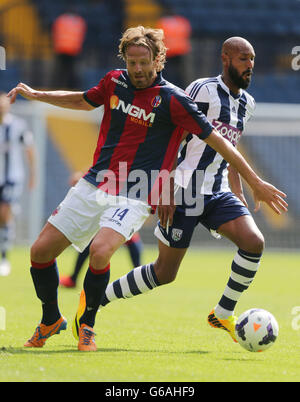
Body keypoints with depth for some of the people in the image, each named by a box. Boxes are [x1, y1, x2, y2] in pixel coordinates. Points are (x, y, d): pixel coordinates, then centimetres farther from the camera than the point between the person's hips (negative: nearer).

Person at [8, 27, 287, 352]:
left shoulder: (172, 100, -10)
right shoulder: (115, 82, 6)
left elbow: (216, 141, -6)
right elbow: (83, 101, 29)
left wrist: (256, 183, -7)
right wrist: (36, 95, 23)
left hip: (133, 198, -5)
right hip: (93, 186, 5)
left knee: (100, 251, -31)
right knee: (40, 251, -1)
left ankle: (86, 325, -7)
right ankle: (51, 320, 24)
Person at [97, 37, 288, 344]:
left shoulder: (247, 103, 14)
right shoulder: (204, 89, -10)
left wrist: (239, 194, 25)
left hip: (218, 194, 7)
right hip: (184, 191, -7)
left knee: (254, 242, -18)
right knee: (165, 274, -3)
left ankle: (223, 314, -2)